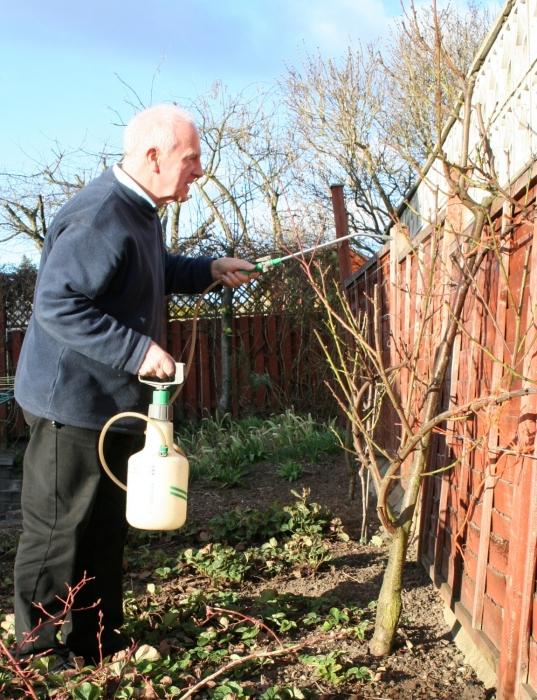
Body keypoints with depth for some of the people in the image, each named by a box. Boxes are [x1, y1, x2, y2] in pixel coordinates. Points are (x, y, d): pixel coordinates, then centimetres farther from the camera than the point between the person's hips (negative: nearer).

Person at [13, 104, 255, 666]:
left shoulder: (138, 210, 8)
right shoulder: (100, 219, -25)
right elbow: (56, 304, -28)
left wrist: (209, 270, 11)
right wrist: (136, 349, -29)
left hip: (113, 402, 10)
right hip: (74, 404, -10)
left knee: (105, 531, 20)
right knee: (60, 536, 6)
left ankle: (98, 640, 37)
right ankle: (42, 655, 26)